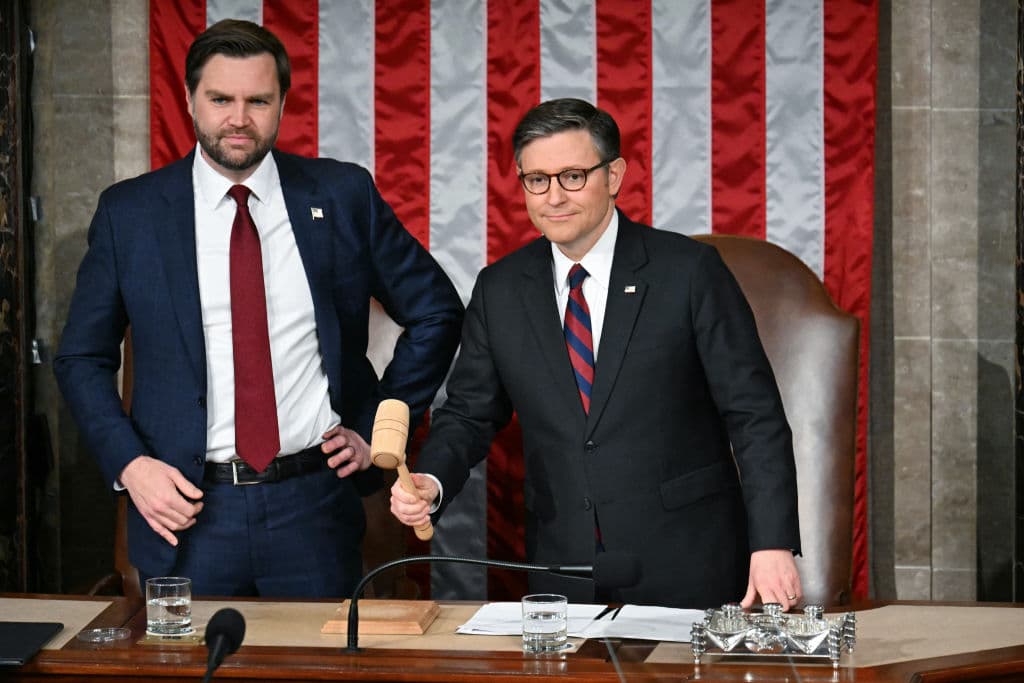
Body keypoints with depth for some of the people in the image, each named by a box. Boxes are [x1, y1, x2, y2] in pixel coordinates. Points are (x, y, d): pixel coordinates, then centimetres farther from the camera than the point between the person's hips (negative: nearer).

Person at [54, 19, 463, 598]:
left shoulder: (343, 196, 1)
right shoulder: (128, 212, 1)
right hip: (185, 506, 0)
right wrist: (130, 463, -7)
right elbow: (82, 359, 7)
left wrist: (376, 427, 3)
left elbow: (436, 312, 10)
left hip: (314, 506, 0)